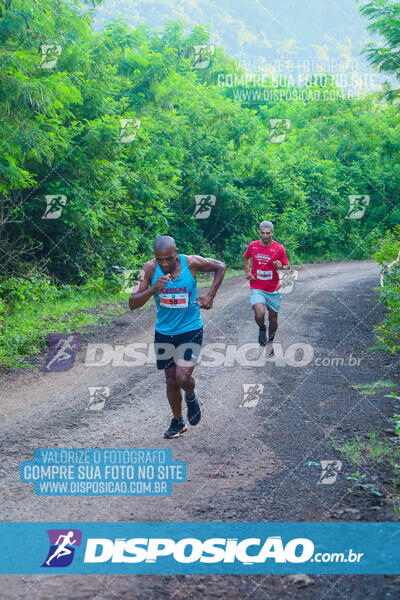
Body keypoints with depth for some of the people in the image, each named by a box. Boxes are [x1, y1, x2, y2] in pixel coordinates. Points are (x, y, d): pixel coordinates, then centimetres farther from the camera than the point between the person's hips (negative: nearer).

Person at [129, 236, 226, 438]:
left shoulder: (191, 263, -16)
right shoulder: (150, 269, -13)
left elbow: (220, 267, 3)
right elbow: (133, 304, -16)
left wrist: (210, 296, -6)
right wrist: (153, 289, -33)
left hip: (190, 330, -2)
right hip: (164, 332, 3)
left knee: (183, 377, -17)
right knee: (171, 381, 11)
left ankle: (191, 397, 19)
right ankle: (177, 422, 33)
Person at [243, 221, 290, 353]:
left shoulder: (279, 248, -6)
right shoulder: (252, 246, -2)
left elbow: (287, 267, -2)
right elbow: (246, 258, 19)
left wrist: (281, 267, -25)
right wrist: (247, 272, 4)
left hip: (273, 290, 1)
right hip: (257, 289, -1)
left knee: (273, 318, 9)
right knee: (260, 314, -24)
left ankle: (270, 342, 33)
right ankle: (262, 329, 10)